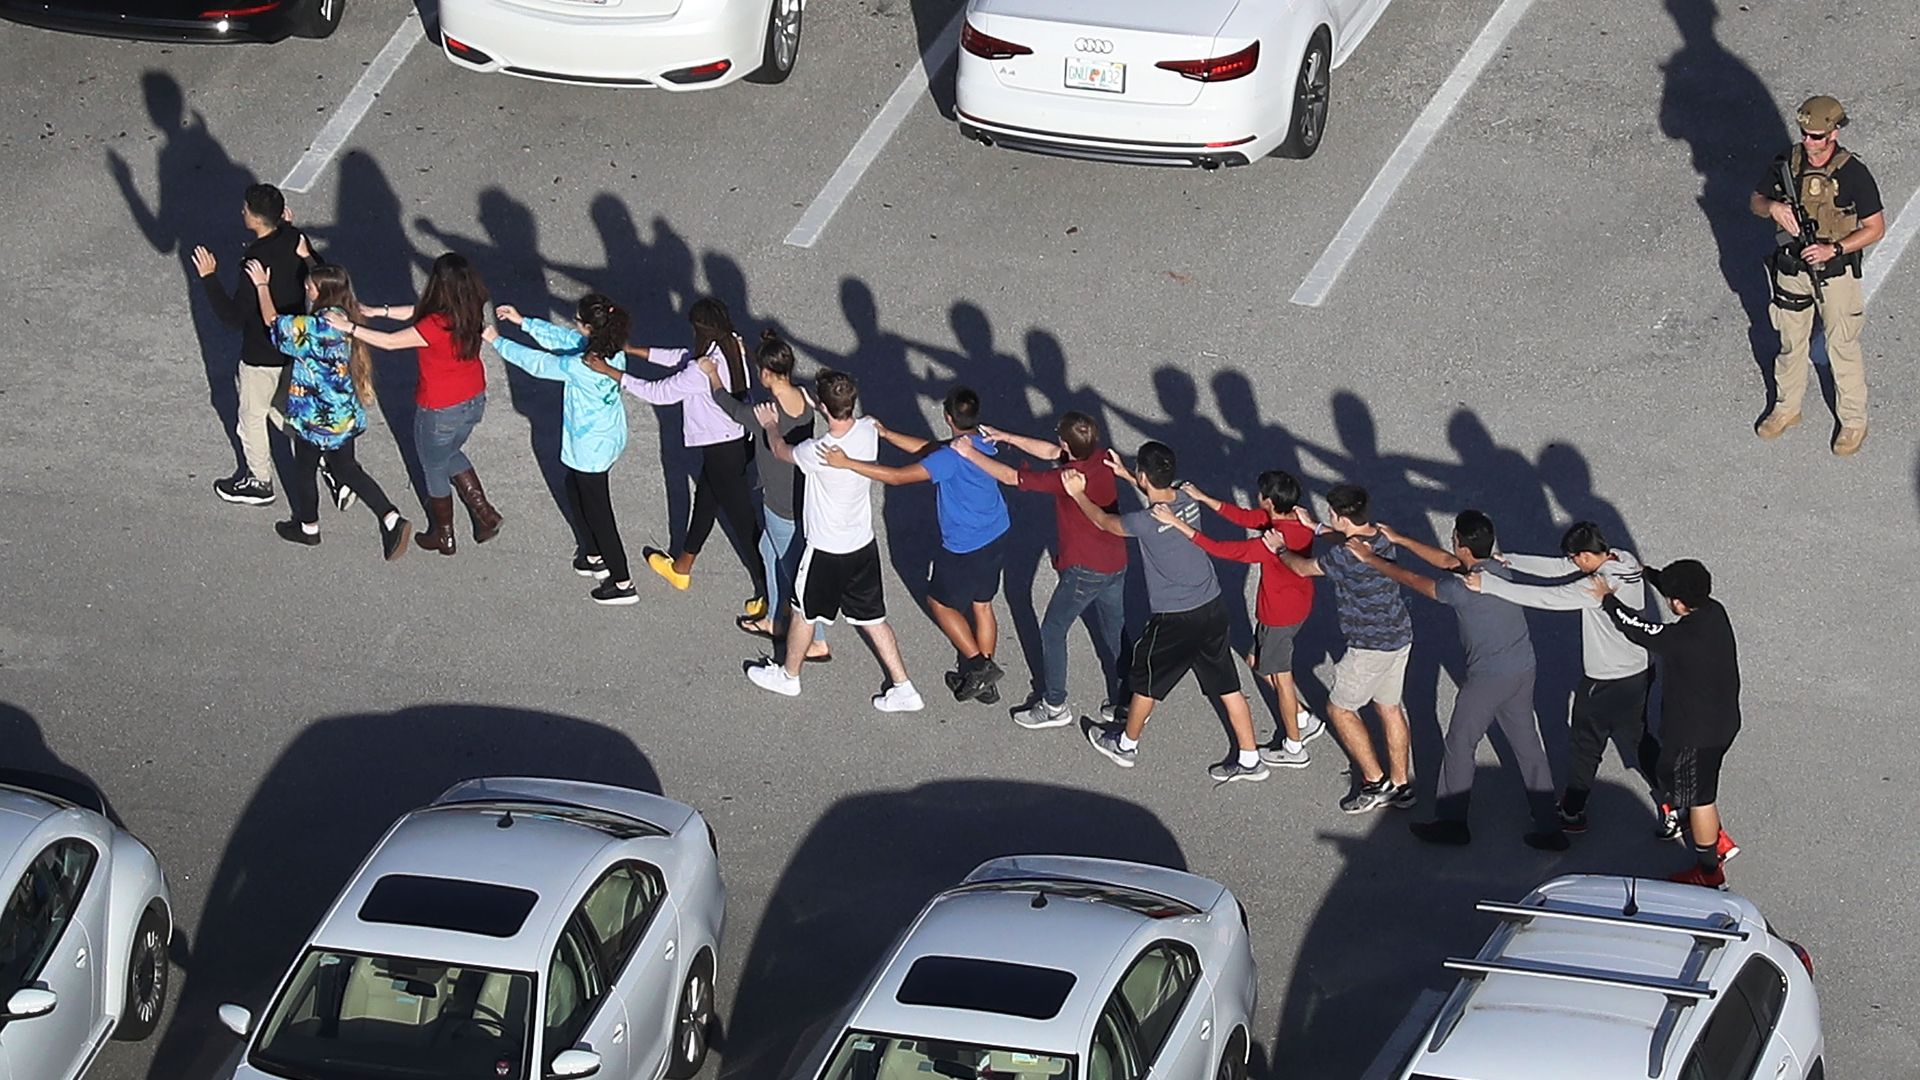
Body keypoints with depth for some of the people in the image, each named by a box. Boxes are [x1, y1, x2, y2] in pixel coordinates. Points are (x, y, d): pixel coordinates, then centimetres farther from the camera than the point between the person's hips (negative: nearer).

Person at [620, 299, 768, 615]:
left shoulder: (704, 372, -32)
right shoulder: (734, 347, -6)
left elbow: (659, 393, -21)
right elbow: (685, 357, 6)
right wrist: (632, 350, 8)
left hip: (723, 452, -9)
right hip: (740, 439, 9)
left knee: (742, 520, 5)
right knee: (704, 500, 28)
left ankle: (767, 596, 18)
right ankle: (681, 568, 49)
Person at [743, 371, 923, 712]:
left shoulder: (819, 453, -33)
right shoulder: (869, 431, -16)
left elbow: (781, 451, -9)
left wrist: (771, 426, 13)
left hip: (827, 552, -6)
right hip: (864, 544, 6)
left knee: (804, 614, 20)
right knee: (872, 618, 18)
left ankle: (788, 675, 41)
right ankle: (902, 688, 22)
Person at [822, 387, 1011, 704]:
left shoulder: (951, 458, -29)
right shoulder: (983, 444, -4)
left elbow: (898, 476, -30)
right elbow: (930, 449, 6)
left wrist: (847, 463, -29)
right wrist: (887, 435, 4)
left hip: (965, 550, -8)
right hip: (996, 539, 8)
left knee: (940, 603, 15)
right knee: (982, 605, 21)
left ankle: (978, 665, 13)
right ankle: (984, 682, 32)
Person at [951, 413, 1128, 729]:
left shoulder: (1068, 478, -28)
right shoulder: (1102, 457, -6)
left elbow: (1010, 477, -20)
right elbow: (1051, 453, 9)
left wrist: (970, 453, -9)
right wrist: (1008, 438, 9)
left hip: (1085, 570, -7)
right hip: (1116, 563, 7)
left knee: (1053, 630, 12)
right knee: (1113, 632, 20)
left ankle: (1054, 706, 22)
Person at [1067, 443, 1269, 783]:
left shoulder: (1145, 522, -24)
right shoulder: (1188, 501, -6)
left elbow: (1104, 521, -3)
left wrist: (1078, 494, 13)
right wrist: (1125, 475, 27)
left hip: (1175, 620, -6)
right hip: (1213, 607, 6)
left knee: (1146, 681, 18)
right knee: (1227, 686, 15)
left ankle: (1126, 745, 38)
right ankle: (1250, 760, 22)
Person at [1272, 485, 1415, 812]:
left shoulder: (1345, 555, -26)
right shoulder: (1380, 537, -2)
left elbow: (1303, 568, -9)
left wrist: (1280, 549, 9)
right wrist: (1315, 527, 26)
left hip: (1371, 646, -8)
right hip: (1400, 637, 8)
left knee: (1340, 709, 8)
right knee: (1390, 708, 19)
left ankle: (1375, 783, 9)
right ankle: (1401, 785, 27)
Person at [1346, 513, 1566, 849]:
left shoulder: (1463, 588, -23)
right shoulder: (1499, 568, 1)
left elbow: (1413, 580, -10)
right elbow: (1448, 562, 14)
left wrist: (1371, 560, 3)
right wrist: (1398, 540, 17)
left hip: (1488, 679, -8)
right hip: (1523, 670, 8)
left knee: (1460, 745, 11)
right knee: (1528, 747, 14)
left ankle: (1451, 823, 24)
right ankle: (1550, 830, 16)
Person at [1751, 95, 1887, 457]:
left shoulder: (1854, 174, -21)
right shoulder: (1787, 161, -8)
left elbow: (1875, 228, -13)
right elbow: (1755, 201, 3)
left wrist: (1834, 249, -25)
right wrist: (1773, 206, -20)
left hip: (1835, 273, -4)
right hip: (1793, 267, 4)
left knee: (1842, 348, 9)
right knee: (1791, 343, 20)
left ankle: (1854, 421, 25)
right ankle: (1786, 408, 39)